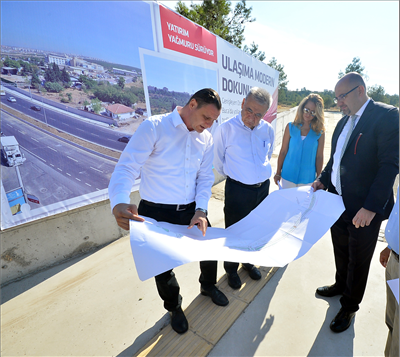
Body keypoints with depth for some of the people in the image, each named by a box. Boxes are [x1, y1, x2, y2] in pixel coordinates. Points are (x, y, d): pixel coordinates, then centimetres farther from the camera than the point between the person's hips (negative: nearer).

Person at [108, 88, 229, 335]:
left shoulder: (207, 139, 3)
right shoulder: (154, 127, -15)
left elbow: (205, 178, 3)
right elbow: (127, 167, -21)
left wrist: (200, 210, -10)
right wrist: (119, 203, -39)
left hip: (192, 211, 5)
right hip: (156, 213, -4)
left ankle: (208, 286, 55)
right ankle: (174, 307, 47)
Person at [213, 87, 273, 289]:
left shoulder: (268, 130, -1)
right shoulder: (226, 129, -15)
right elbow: (218, 161, -2)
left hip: (263, 188, 5)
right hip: (237, 190, -4)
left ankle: (249, 261, 49)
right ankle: (231, 269, 39)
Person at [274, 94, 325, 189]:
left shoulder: (320, 132, -3)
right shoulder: (290, 127, -2)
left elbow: (319, 157, -1)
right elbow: (283, 152, -1)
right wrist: (278, 173, 2)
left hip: (308, 179, 0)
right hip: (288, 177, 0)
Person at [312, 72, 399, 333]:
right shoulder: (344, 121, 10)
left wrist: (371, 206, -26)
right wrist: (323, 179, 3)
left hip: (364, 208, -7)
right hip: (338, 201, 7)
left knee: (358, 260, 13)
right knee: (341, 251, 25)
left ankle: (349, 307, 35)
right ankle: (341, 286, 50)